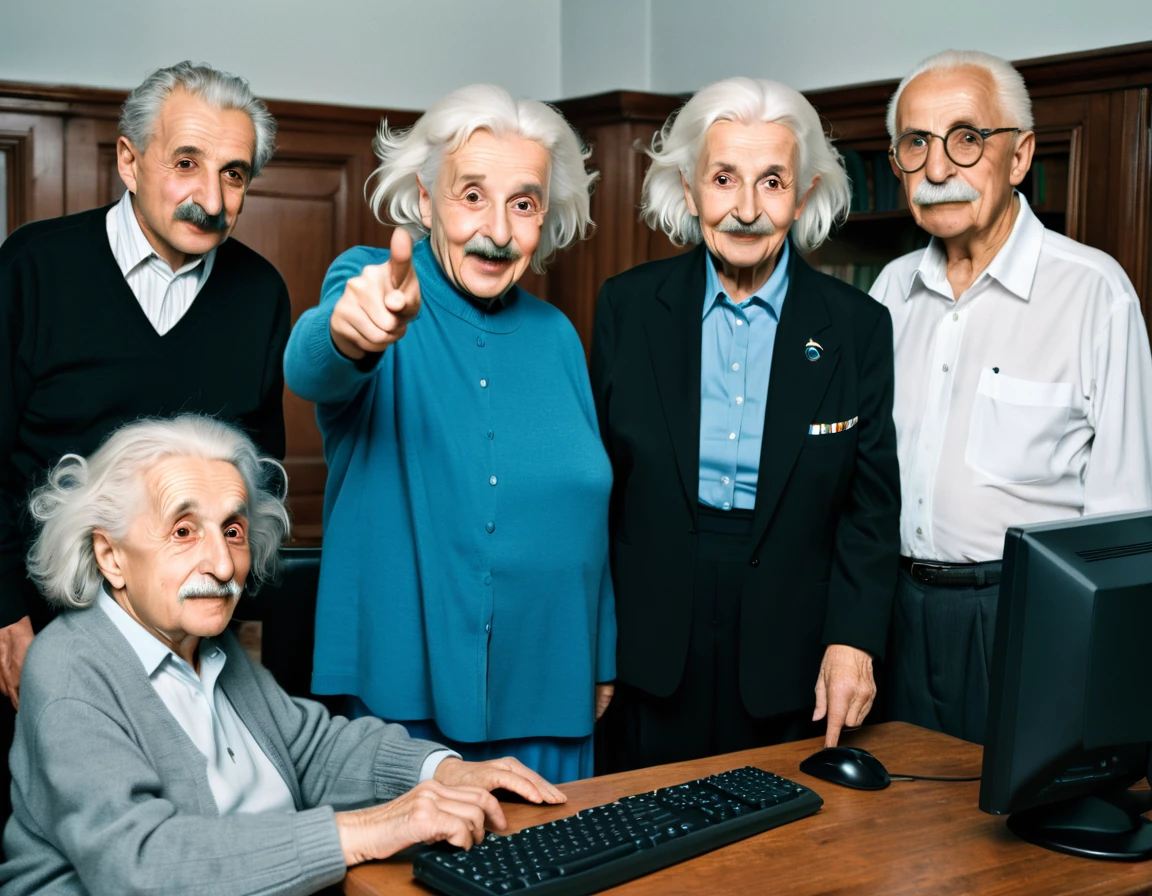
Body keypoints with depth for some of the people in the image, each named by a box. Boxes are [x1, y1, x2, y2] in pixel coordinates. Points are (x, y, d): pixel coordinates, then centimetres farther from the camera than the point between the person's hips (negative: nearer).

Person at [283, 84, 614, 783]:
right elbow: (313, 372, -28)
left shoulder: (555, 335, 9)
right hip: (404, 687, -4)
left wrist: (603, 662, 15)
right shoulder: (370, 282, -5)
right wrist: (349, 333, -52)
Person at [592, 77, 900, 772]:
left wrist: (853, 640, -10)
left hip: (788, 656, 0)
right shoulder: (627, 306, 0)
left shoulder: (859, 328, -1)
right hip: (652, 648, 0)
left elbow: (872, 505, 1)